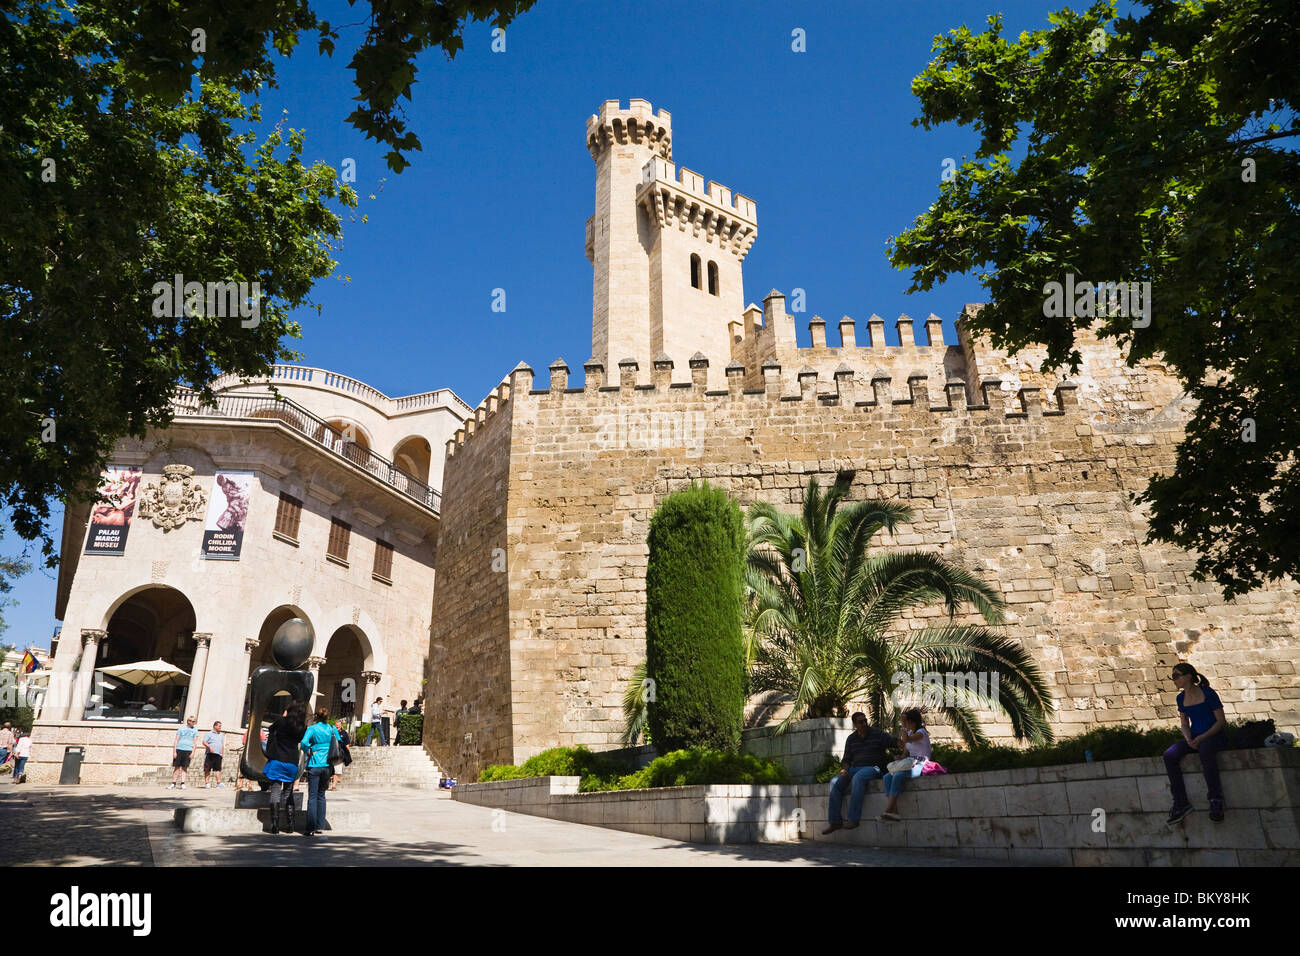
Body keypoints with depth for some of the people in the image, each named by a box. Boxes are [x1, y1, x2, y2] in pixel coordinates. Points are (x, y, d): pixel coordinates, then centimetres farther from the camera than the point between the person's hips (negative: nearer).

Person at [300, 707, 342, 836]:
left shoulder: (312, 728, -4)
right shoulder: (332, 729, 5)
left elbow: (304, 743, -18)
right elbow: (340, 744, 4)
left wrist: (309, 752, -2)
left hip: (314, 765, -3)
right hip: (327, 765, 3)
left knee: (312, 797, 1)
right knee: (321, 795, 14)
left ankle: (311, 828, -2)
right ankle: (320, 827, 14)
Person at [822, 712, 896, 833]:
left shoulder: (877, 733, 2)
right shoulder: (851, 739, 14)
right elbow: (847, 759, 15)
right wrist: (845, 769, -6)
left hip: (873, 768, -5)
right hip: (856, 768, 5)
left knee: (857, 778, -37)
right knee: (835, 782, -19)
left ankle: (853, 819, -33)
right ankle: (835, 822, -16)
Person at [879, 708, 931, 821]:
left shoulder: (921, 732, -8)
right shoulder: (909, 733, 17)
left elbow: (906, 739, -26)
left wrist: (904, 727, -15)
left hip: (921, 766, -8)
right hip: (910, 765, 8)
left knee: (898, 776, -32)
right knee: (887, 777, -17)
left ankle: (888, 810, -33)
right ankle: (894, 811, -28)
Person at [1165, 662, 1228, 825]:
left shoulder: (1208, 693, -8)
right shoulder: (1181, 698, 11)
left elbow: (1221, 720, -8)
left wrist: (1203, 737, -18)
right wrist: (1188, 739, -6)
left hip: (1214, 735, -6)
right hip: (1194, 737, 6)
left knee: (1205, 751, -41)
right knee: (1169, 755, -22)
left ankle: (1215, 798, -28)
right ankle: (1181, 804, -20)